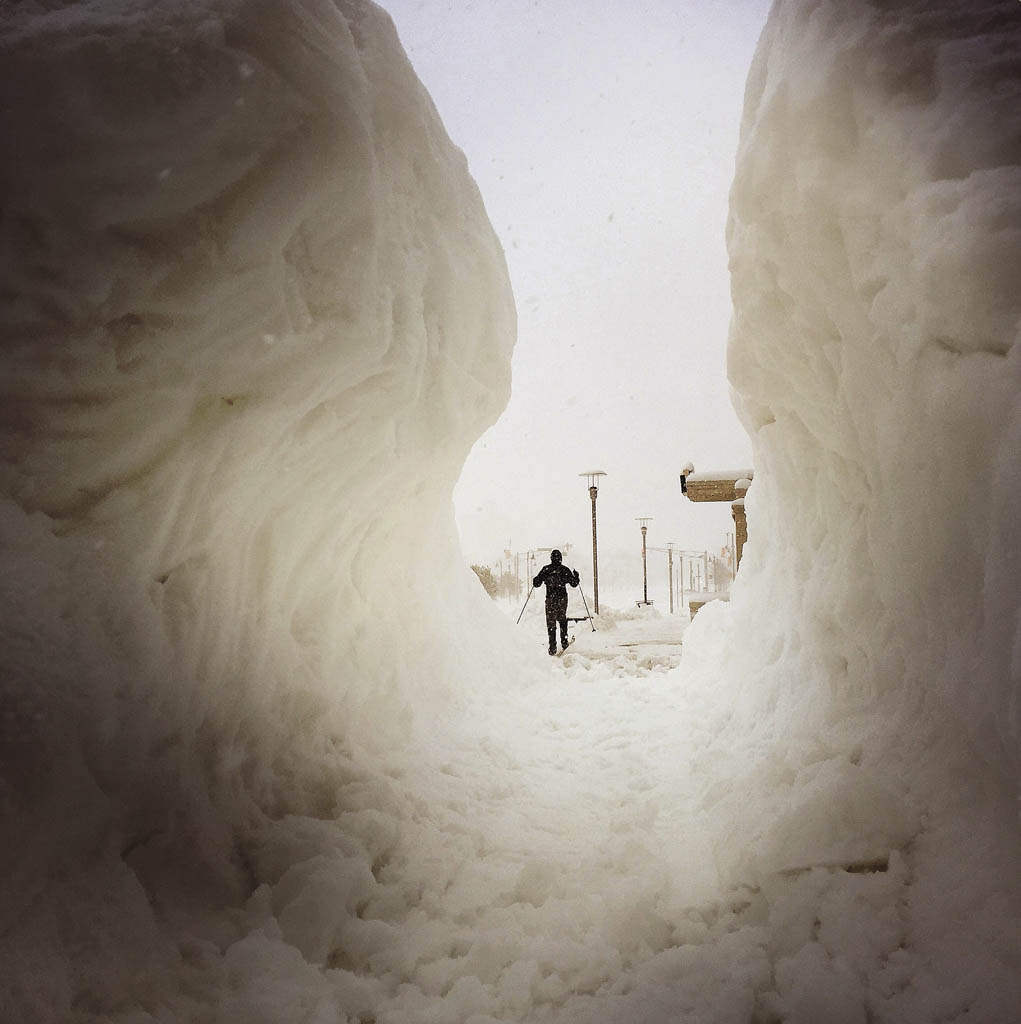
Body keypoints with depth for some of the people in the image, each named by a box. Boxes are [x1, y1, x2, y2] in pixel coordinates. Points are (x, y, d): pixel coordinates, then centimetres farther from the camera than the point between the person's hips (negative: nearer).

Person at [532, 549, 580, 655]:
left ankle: (552, 647, -3)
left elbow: (537, 583, -1)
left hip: (550, 599, -1)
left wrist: (535, 580, 21)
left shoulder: (546, 569, -2)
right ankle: (564, 642, 18)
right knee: (562, 619, 22)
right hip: (562, 598, 1)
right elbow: (574, 583, 4)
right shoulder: (565, 570, 0)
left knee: (551, 623, 2)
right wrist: (576, 576, 23)